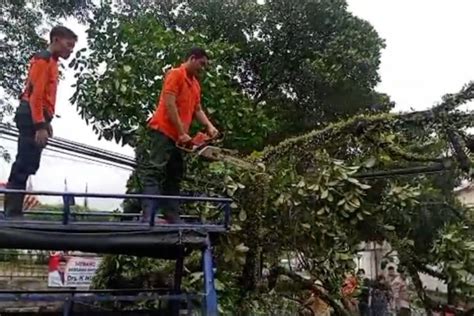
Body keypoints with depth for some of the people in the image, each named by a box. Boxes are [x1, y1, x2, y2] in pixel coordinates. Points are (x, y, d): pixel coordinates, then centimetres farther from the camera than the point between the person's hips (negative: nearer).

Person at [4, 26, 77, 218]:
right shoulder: (43, 59, -8)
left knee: (25, 166, 8)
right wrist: (40, 126, -21)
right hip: (32, 117, -10)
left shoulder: (51, 62, 21)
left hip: (36, 118, 10)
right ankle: (13, 213, -12)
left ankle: (13, 212, 11)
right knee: (25, 166, -12)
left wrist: (45, 122, 17)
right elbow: (35, 95, -16)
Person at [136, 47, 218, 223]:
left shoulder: (195, 84, 20)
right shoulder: (176, 74, -5)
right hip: (163, 131, -10)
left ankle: (172, 219, 10)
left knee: (174, 177, 7)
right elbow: (169, 104, -14)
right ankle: (148, 217, -20)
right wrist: (182, 132, -17)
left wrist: (209, 126, -1)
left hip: (178, 137, 10)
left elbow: (197, 110, 18)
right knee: (155, 173, -14)